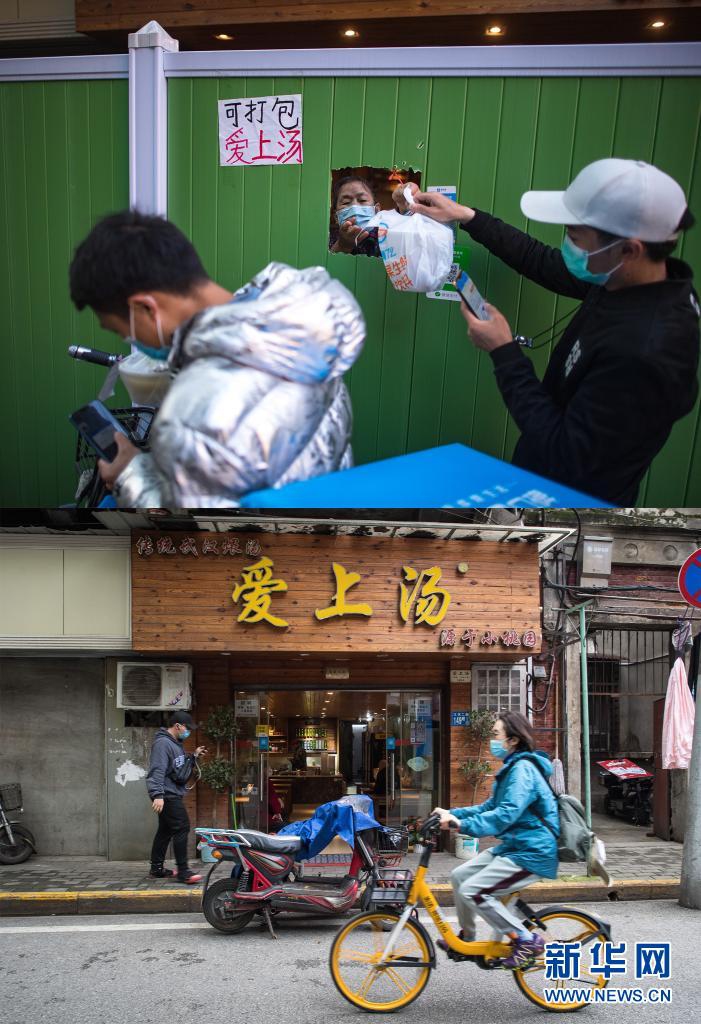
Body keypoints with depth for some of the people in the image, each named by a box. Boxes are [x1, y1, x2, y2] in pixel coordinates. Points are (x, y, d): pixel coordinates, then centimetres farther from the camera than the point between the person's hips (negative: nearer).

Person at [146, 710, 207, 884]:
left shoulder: (176, 744, 18)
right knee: (182, 828, -13)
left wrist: (194, 756, 16)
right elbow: (157, 771, -24)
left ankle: (157, 868, 21)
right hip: (167, 796, -10)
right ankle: (183, 871, -12)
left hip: (173, 795, 10)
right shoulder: (163, 743, -14)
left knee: (165, 831, 13)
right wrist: (157, 795, -31)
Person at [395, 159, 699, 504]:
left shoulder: (644, 352, -36)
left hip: (575, 497, -8)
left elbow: (564, 458, -28)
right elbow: (546, 263, 9)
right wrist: (467, 217, 8)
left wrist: (504, 352, -23)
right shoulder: (629, 280, -10)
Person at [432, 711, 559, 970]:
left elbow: (506, 815, -31)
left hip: (532, 853, -10)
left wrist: (462, 824, -37)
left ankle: (527, 940, -7)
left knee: (471, 891, -17)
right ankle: (466, 939, 24)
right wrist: (453, 813, 6)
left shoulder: (523, 769, -19)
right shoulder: (512, 768, 14)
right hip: (513, 846, 10)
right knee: (459, 876, 8)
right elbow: (490, 807, 18)